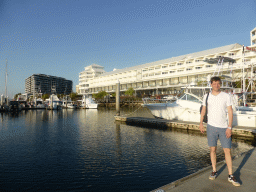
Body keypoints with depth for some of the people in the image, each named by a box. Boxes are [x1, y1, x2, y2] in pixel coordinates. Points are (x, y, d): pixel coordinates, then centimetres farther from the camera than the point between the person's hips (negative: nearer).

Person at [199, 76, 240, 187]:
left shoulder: (226, 96, -1)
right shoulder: (207, 97, 3)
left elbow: (230, 112, -2)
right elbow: (203, 111, 13)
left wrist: (229, 127, -9)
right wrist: (201, 124, 9)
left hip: (224, 127, -1)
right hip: (211, 127, 1)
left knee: (227, 151, 2)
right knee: (212, 149, 8)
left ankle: (230, 176, 14)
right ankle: (214, 171, 22)